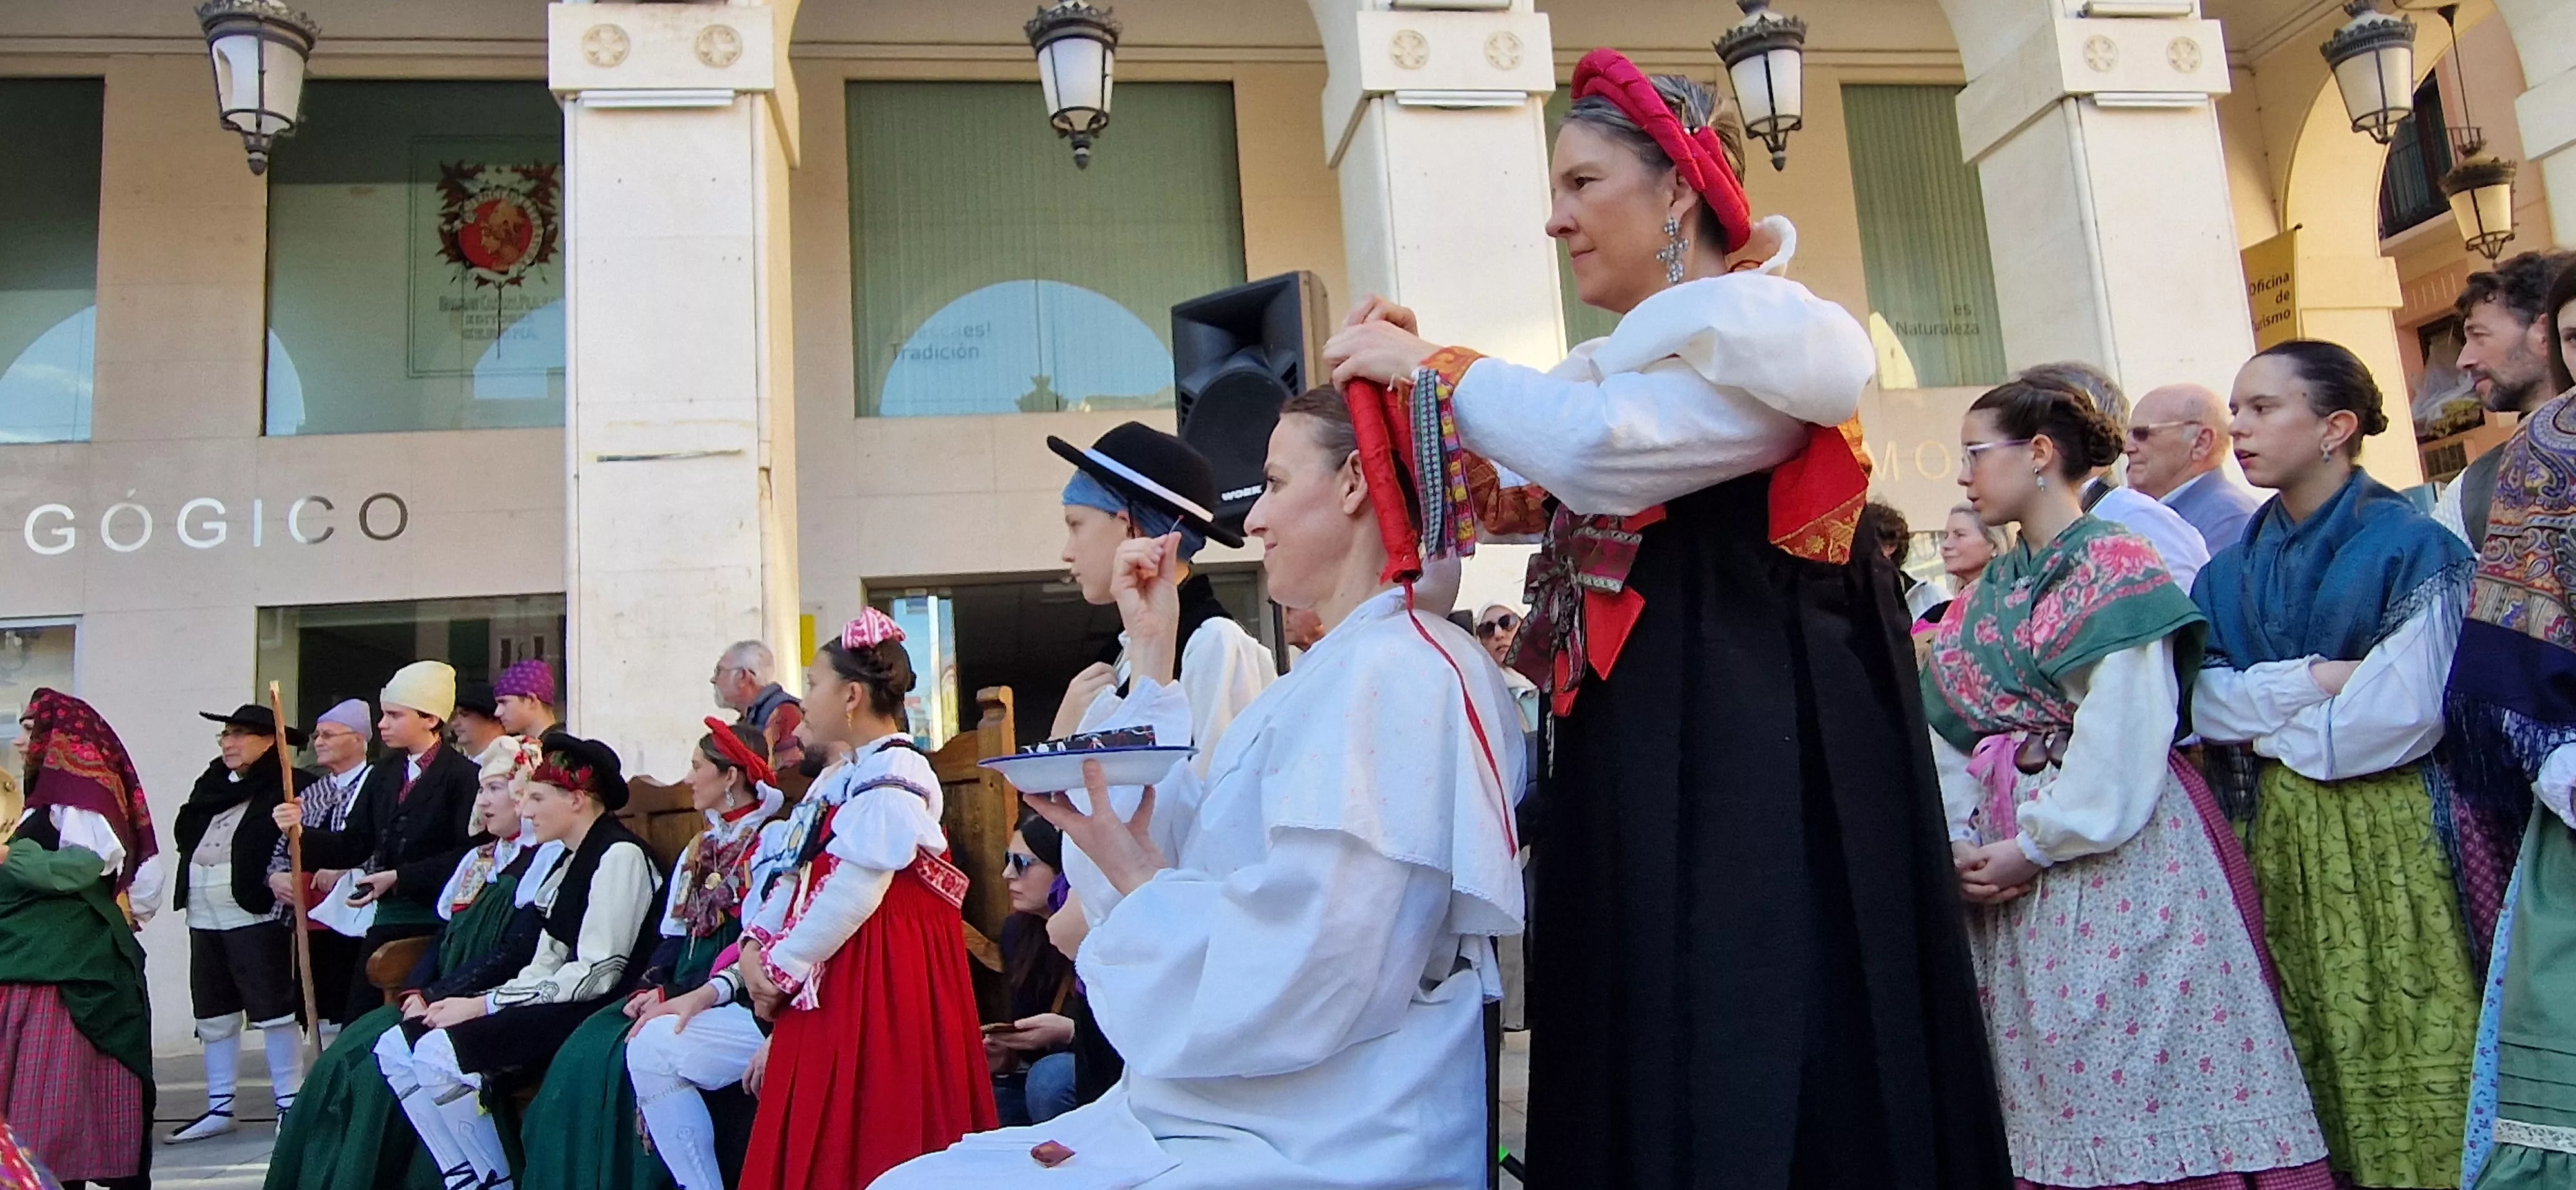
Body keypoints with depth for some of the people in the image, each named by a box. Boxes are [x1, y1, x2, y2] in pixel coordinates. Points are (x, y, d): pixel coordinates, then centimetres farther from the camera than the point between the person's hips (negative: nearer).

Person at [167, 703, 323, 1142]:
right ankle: (219, 1108, 21)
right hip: (204, 915, 8)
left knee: (273, 1008, -4)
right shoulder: (211, 785, 18)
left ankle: (289, 1102, 4)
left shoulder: (292, 786, -6)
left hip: (256, 912, -8)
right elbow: (183, 834, 16)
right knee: (213, 1012, 13)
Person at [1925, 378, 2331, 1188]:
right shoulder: (1984, 597, 14)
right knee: (2042, 1071, 11)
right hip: (2008, 872, 7)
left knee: (2134, 1055, -3)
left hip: (2116, 857, -7)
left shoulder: (2116, 565, -7)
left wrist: (2039, 843, -15)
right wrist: (1957, 838, -4)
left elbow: (2124, 735, -16)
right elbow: (1943, 728, 10)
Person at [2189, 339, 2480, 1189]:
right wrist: (2315, 680, -14)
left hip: (2390, 833, -5)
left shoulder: (2411, 548, -6)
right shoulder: (2232, 571, 9)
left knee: (2406, 1054, 0)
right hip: (2279, 835, 5)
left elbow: (2403, 711, -15)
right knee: (2312, 1050, 11)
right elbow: (2204, 704, 0)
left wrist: (2266, 717, -5)